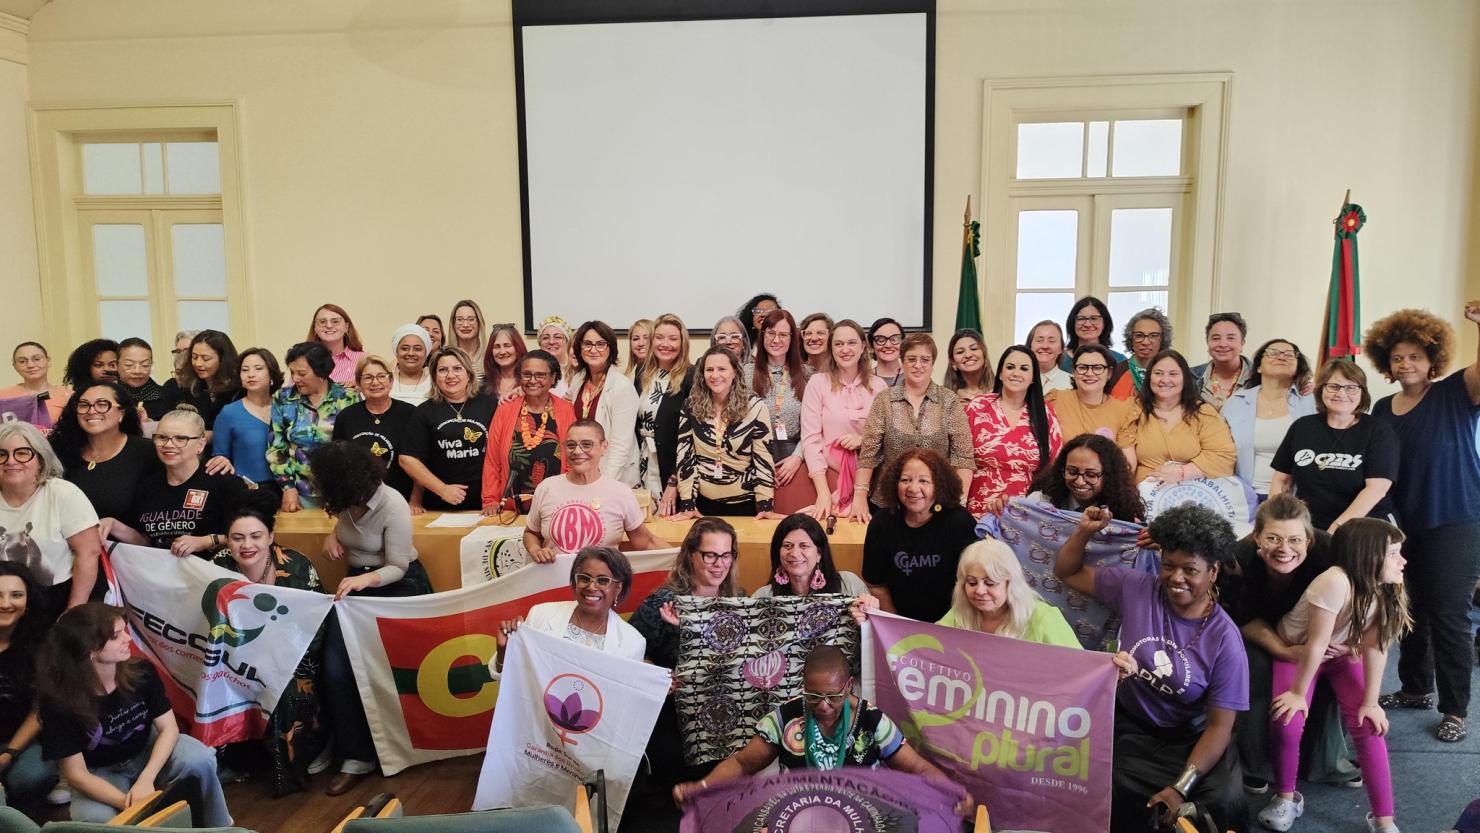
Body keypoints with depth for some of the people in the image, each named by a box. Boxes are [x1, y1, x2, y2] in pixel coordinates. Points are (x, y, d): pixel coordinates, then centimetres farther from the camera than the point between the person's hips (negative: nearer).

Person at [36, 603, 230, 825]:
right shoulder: (59, 700, -25)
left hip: (148, 754, 2)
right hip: (100, 774, -2)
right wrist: (125, 803, -33)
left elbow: (168, 727, -14)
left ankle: (217, 826, -5)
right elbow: (76, 773, -20)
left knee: (199, 758, -30)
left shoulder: (141, 671, -19)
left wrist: (145, 780, -31)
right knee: (94, 819, -35)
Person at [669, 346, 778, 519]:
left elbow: (763, 458, -7)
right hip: (702, 503, 1)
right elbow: (685, 455, -3)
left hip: (744, 504, -1)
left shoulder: (755, 407, -8)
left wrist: (765, 506, -13)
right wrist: (687, 504, -9)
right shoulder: (691, 406, -2)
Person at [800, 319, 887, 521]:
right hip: (829, 474, -2)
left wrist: (863, 439, -12)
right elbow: (810, 440, -9)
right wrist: (823, 492, -17)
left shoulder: (878, 385, 3)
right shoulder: (818, 382, -4)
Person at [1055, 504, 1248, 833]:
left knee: (1225, 800, -28)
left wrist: (1180, 788, -19)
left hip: (1191, 738, -1)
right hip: (1129, 727, 1)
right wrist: (1084, 531, -13)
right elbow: (1068, 572, 5)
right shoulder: (1135, 588, -7)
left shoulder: (1224, 640, -14)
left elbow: (1220, 725, -12)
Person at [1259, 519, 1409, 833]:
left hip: (1343, 655, 5)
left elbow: (1375, 648, -14)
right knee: (1286, 723, -21)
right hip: (1296, 652, -5)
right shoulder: (1336, 582, -37)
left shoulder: (1384, 589, -17)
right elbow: (1316, 644, -29)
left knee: (1368, 728, -12)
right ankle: (1287, 797, 4)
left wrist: (1370, 703, -15)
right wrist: (1298, 692, -20)